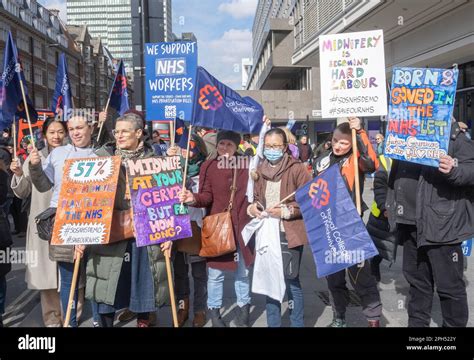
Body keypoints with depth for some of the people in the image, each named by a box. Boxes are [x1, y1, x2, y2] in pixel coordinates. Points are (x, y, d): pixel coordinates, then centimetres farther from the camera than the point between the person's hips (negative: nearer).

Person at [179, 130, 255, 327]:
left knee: (242, 270, 15)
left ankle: (243, 308, 33)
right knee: (215, 271, 6)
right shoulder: (208, 166, -2)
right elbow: (206, 196, -9)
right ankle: (214, 311, 23)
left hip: (241, 225, 2)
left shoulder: (245, 165, 3)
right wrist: (193, 198, -27)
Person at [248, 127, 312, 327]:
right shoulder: (259, 169, 9)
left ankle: (297, 324, 22)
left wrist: (285, 211, -18)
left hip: (289, 234, -5)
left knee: (291, 280, 3)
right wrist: (252, 206, 0)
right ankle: (272, 323, 30)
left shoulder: (297, 168, -7)